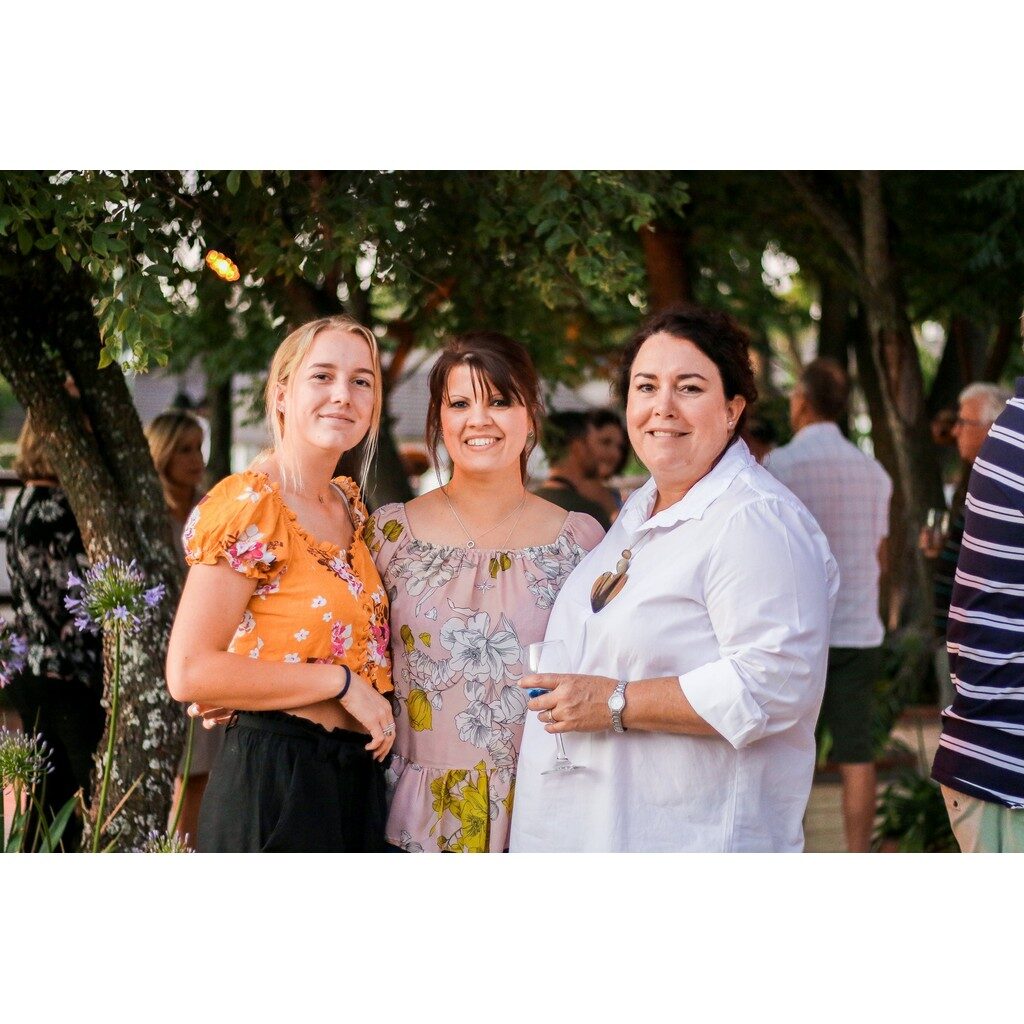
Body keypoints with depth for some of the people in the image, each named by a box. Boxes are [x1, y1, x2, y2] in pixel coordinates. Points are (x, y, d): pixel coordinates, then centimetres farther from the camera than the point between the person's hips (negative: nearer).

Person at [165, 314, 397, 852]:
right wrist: (341, 681, -17)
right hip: (274, 782, -8)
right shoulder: (249, 505, -12)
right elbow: (188, 672, -19)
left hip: (354, 781, 8)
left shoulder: (349, 506, 12)